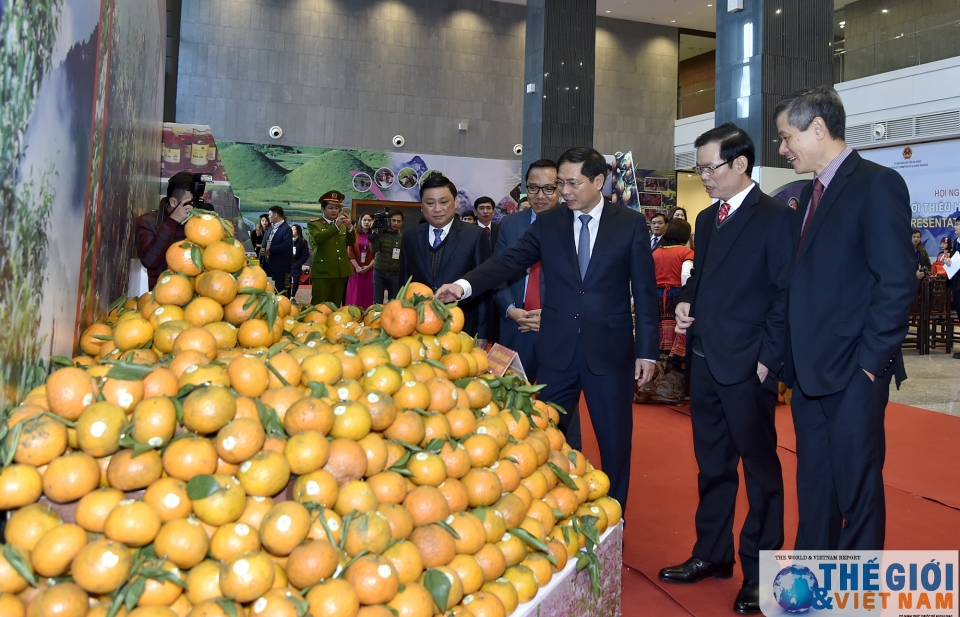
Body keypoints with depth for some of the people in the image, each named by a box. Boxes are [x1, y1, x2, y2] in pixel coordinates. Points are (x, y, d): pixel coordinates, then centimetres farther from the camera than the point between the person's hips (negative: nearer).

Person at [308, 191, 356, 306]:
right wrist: (336, 226, -27)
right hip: (322, 271, -4)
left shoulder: (343, 224, 16)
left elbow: (351, 242, 4)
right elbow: (317, 239, -18)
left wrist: (350, 227, -15)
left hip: (341, 271, 4)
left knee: (335, 305, 7)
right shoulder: (314, 224, 2)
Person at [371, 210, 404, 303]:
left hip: (395, 274, 1)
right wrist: (374, 234, -19)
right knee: (377, 302, 3)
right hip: (379, 273, 0)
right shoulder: (381, 234, 1)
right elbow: (373, 250, -10)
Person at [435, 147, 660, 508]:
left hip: (610, 350, -2)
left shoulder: (631, 224, -1)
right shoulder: (547, 224, 4)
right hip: (557, 349, 2)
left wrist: (647, 351, -4)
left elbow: (645, 292, -1)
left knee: (614, 441, 10)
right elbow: (509, 262, -6)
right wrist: (464, 285, -23)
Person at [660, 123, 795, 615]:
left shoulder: (776, 218, -9)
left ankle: (760, 572, 20)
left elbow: (786, 294, -11)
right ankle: (712, 554, 32)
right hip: (703, 361, 7)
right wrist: (686, 302, 2)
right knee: (712, 464, 17)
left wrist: (768, 359, -14)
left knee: (760, 468, 6)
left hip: (747, 366, -7)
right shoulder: (707, 218, 14)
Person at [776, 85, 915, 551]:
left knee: (857, 489, 5)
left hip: (852, 372, -8)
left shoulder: (876, 184, -10)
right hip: (809, 370, 8)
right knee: (813, 486, 17)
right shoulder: (810, 193, 15)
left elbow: (898, 281, -16)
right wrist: (794, 356, 8)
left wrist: (870, 360, -15)